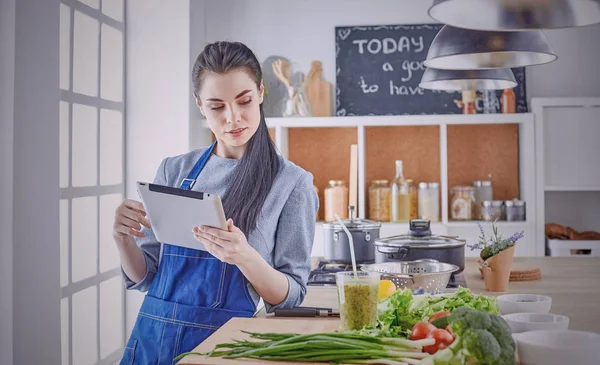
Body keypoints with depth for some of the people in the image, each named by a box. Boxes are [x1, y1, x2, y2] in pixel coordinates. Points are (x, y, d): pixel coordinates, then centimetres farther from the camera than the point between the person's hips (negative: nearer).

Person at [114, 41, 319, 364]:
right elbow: (143, 277, 5)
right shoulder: (174, 171, 2)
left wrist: (245, 258, -26)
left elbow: (290, 297, -8)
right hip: (154, 334, 4)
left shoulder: (292, 182, -8)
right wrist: (123, 239, -14)